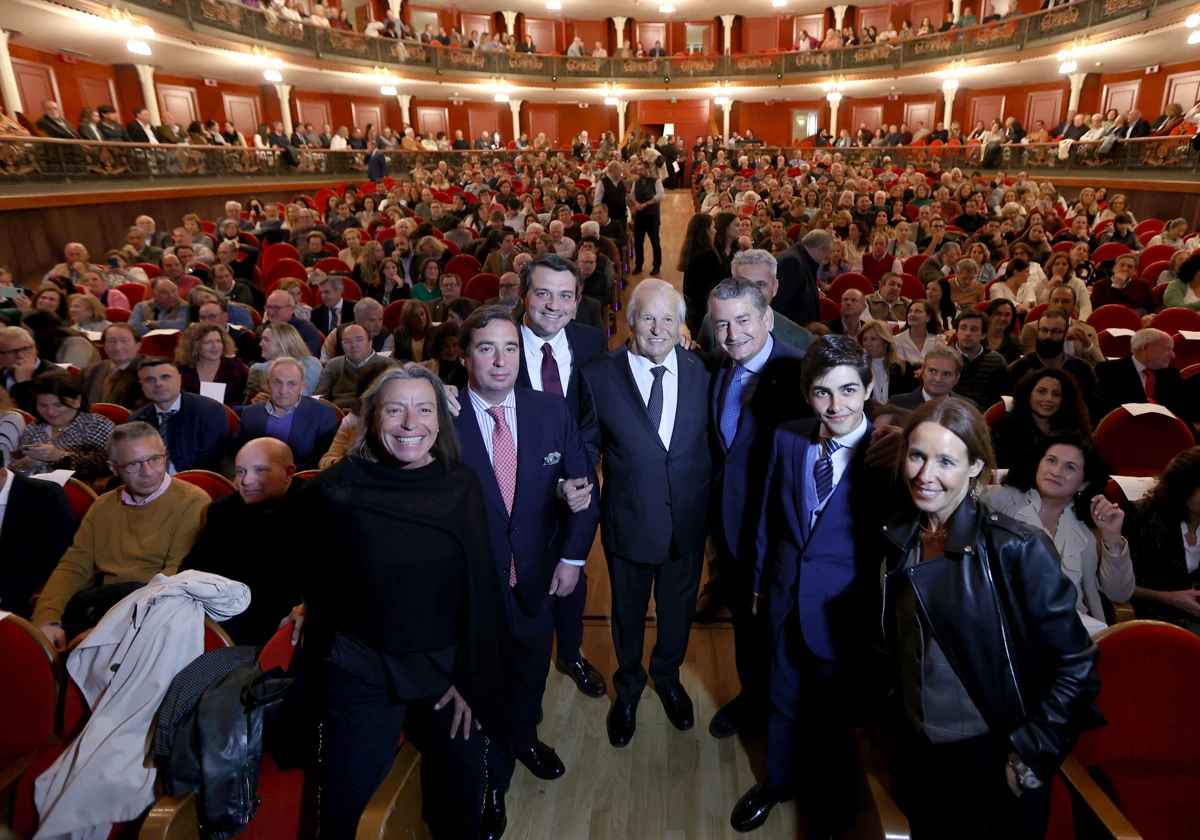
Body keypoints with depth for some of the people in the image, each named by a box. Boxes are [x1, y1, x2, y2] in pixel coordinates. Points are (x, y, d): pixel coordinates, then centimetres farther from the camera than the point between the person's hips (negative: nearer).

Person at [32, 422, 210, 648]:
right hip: (96, 605, 4)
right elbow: (73, 566, 9)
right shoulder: (103, 506, 17)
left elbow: (177, 577, -12)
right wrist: (46, 619, -9)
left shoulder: (193, 503, -4)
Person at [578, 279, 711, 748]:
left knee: (678, 608, 23)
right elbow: (588, 444, -2)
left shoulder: (701, 371, -7)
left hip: (688, 518, 2)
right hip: (628, 519, -1)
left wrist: (712, 503, -6)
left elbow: (713, 440, -1)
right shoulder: (599, 375, -12)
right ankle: (628, 688, 50)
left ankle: (668, 677, 54)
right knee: (628, 610, 21)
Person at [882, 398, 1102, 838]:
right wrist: (899, 722, 12)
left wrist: (1030, 758, -13)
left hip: (995, 767, -4)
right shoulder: (899, 540, -2)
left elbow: (1075, 667, -14)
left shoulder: (1018, 549, -19)